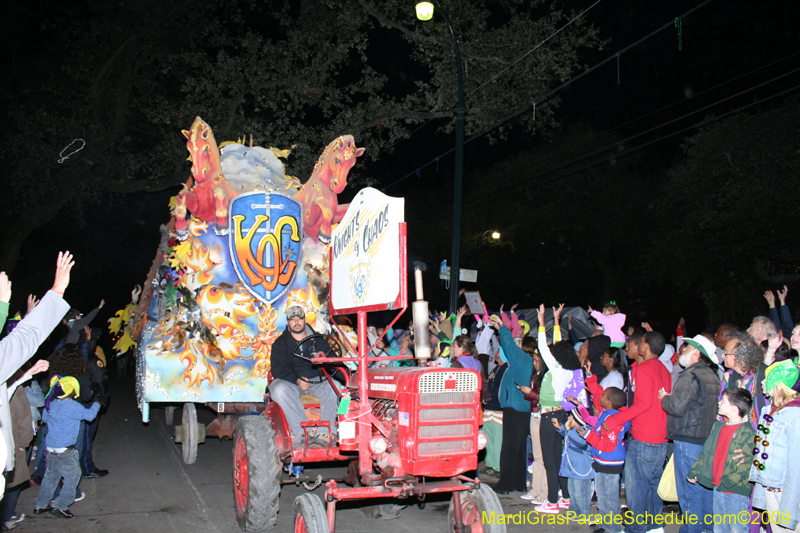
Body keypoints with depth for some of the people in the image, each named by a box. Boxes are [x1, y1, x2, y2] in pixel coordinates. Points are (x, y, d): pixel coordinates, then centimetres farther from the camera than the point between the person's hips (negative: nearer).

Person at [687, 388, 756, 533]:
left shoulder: (748, 433, -14)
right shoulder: (718, 427, 11)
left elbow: (746, 466, -19)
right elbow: (706, 452, 18)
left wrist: (726, 482, -22)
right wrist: (694, 472, 14)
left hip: (737, 491, -8)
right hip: (718, 488, 8)